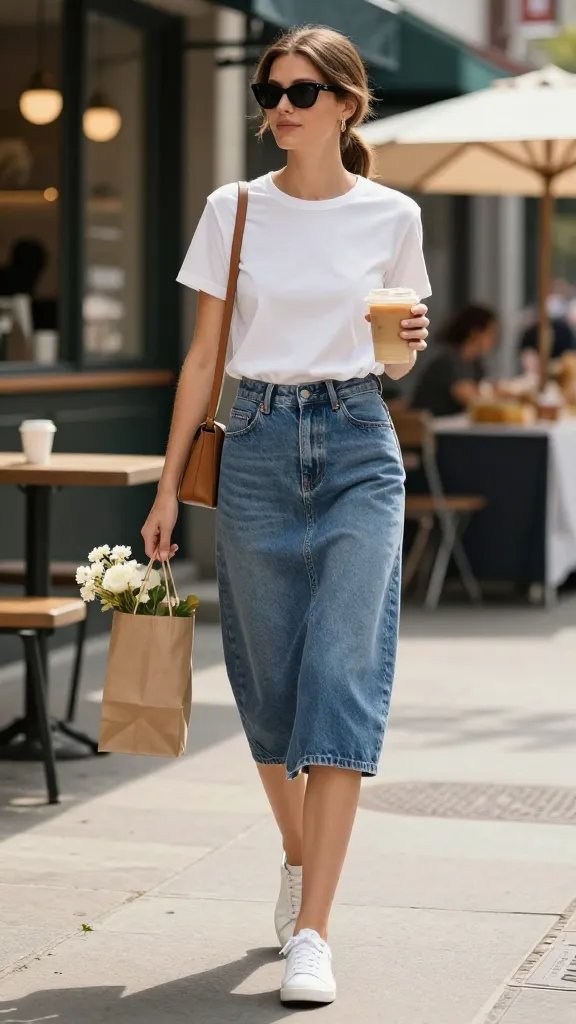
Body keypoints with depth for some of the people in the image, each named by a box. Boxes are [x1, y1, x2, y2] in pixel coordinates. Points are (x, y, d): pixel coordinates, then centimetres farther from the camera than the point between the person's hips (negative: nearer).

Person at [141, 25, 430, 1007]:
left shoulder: (391, 215, 3)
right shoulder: (234, 210, 4)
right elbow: (204, 354, 7)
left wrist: (411, 342, -10)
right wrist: (169, 485, 3)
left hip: (358, 447, -2)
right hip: (259, 447, 2)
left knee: (342, 676, -11)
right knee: (269, 676, 9)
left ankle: (311, 934, -12)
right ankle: (298, 854, 35)